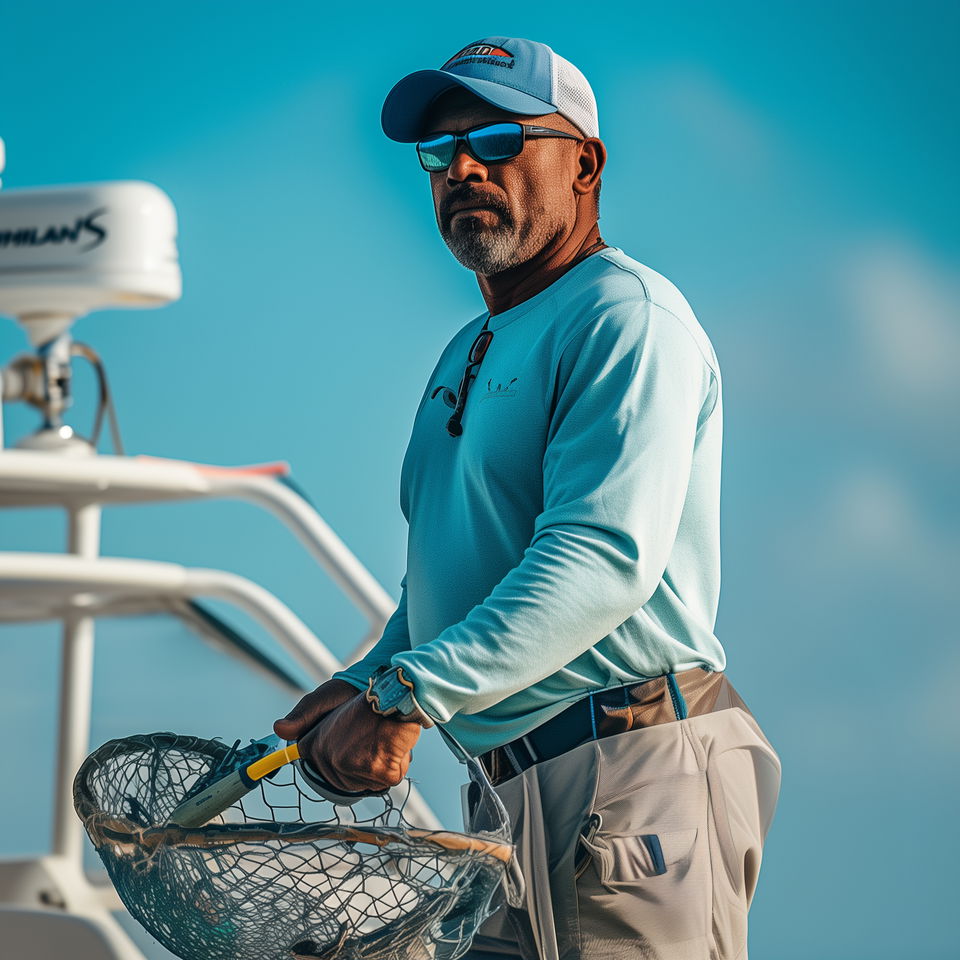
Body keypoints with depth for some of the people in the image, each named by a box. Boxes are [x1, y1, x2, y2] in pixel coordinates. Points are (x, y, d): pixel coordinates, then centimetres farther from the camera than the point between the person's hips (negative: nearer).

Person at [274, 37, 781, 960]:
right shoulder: (466, 356, 22)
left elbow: (604, 557, -23)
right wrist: (361, 686, 8)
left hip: (635, 779, -9)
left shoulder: (625, 316, -10)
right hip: (511, 796, 9)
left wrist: (409, 694, -29)